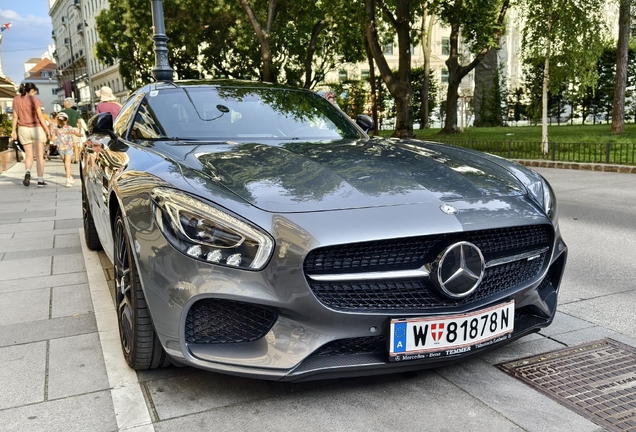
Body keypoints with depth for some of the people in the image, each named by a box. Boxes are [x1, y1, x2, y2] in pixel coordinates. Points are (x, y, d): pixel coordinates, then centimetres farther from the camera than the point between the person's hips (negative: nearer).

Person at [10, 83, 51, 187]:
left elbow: (15, 116, 4)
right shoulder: (34, 99, -9)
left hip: (23, 129, 4)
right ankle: (40, 180, 2)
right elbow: (40, 116, -12)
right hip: (36, 129, -3)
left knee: (29, 155, 14)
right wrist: (47, 130, -8)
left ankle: (28, 172, -15)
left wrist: (14, 130, 9)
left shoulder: (16, 99, 3)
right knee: (39, 156, 4)